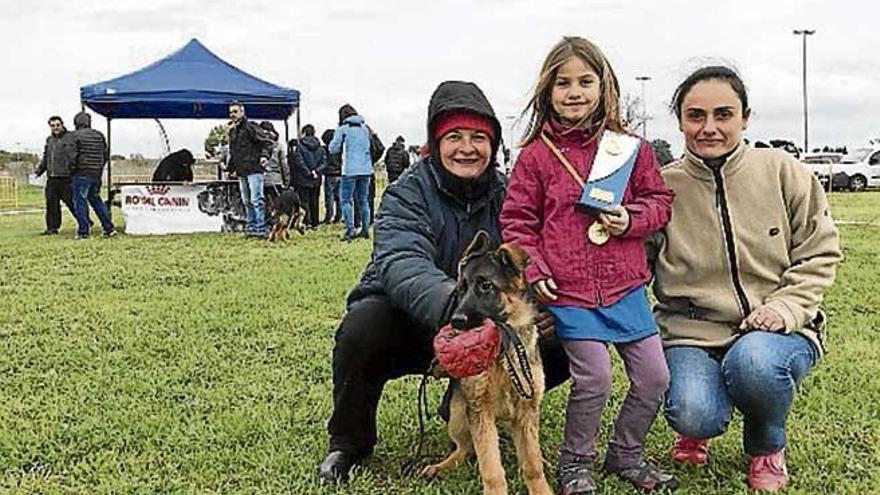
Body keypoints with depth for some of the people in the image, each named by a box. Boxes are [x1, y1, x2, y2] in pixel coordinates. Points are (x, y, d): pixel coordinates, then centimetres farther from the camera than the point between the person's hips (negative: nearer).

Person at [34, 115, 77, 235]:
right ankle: (52, 228, 12)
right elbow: (45, 159, 27)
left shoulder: (70, 138, -4)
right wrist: (38, 171, 19)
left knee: (71, 202, -4)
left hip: (66, 177, -7)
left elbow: (74, 156, -12)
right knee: (51, 204, 6)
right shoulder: (49, 140, 19)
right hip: (52, 179, 7)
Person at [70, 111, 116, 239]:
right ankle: (108, 228, 13)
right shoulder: (99, 135, 9)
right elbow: (105, 155, 11)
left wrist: (72, 170, -1)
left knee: (80, 202, 0)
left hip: (81, 174, -6)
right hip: (96, 175, 6)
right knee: (96, 200, 16)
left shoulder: (76, 135, -8)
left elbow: (74, 155, -13)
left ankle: (83, 232, -2)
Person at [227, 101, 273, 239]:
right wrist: (230, 169, 24)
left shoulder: (250, 127, -7)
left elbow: (267, 141, -11)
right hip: (241, 172, 9)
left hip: (254, 170, -9)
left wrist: (264, 155, -25)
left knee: (256, 200, -10)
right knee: (246, 202, 12)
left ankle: (261, 229, -8)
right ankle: (250, 227, 19)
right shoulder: (232, 131, 18)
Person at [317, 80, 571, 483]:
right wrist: (451, 303, -57)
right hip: (404, 321, -3)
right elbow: (403, 264, -35)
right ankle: (349, 443, -7)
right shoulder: (408, 193, -17)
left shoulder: (504, 195, -2)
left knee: (556, 348, -16)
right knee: (363, 325, -35)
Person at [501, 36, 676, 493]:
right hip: (567, 290, -3)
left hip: (625, 286, 4)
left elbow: (659, 201, 13)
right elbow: (517, 220, 4)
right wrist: (533, 270, -7)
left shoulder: (629, 148, 6)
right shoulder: (536, 155, 0)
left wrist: (629, 219, -7)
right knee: (593, 379, -11)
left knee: (654, 376, 5)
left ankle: (626, 453, 30)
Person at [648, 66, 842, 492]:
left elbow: (819, 253, 2)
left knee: (753, 360, -35)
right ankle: (696, 428, 16)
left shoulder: (783, 173, -2)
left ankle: (767, 448, 3)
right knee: (695, 415, -28)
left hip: (777, 330, 0)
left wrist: (786, 307, -12)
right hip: (692, 333, 0)